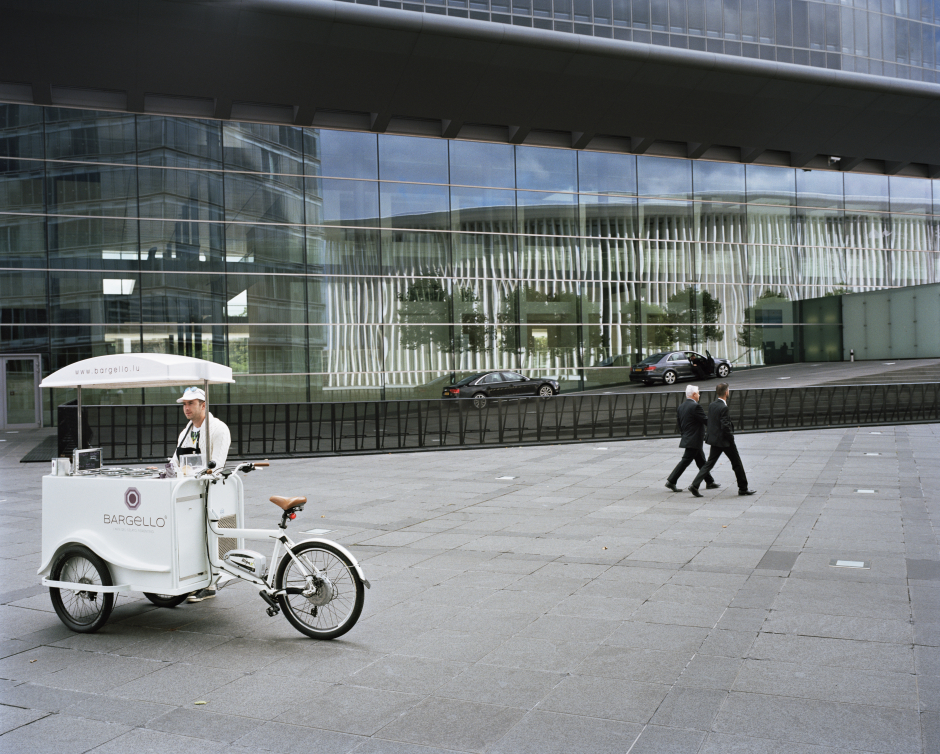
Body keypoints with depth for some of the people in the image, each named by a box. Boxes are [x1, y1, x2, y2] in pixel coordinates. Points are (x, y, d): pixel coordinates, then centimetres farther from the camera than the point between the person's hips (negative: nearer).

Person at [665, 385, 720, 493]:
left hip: (687, 438, 10)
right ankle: (671, 481, -5)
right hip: (694, 440, -10)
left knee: (701, 460, 16)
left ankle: (709, 482, 24)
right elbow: (706, 420, -16)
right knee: (686, 460, -6)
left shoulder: (681, 406, 10)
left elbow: (680, 424, 15)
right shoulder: (695, 406, -18)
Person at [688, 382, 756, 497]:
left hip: (714, 439, 7)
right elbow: (725, 426, -25)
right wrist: (731, 437, -10)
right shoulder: (723, 408, -22)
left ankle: (695, 485, -2)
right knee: (737, 463, 9)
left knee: (709, 464, 9)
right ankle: (743, 488, 20)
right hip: (724, 440, -7)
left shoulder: (712, 405, 4)